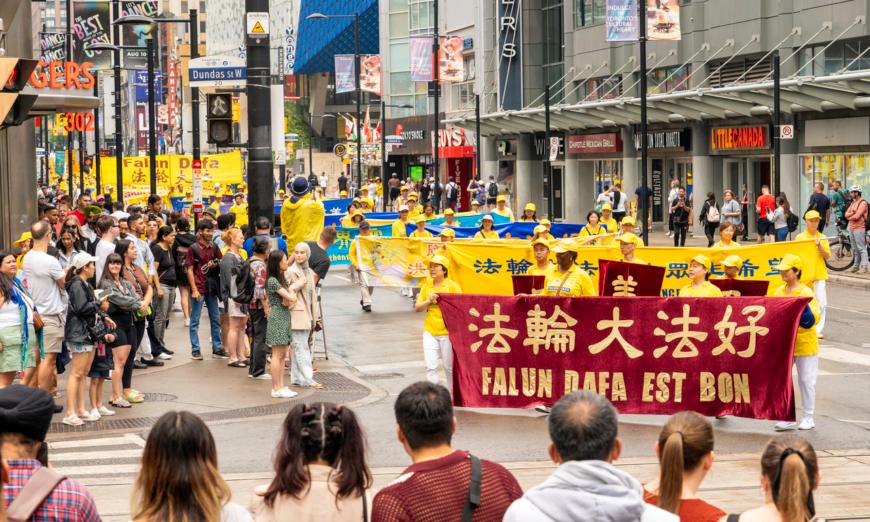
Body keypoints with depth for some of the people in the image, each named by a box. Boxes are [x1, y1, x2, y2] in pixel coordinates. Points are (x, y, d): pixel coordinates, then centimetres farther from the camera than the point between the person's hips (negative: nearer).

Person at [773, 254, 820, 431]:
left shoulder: (806, 293, -12)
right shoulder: (778, 292, 6)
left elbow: (812, 320, -18)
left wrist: (803, 306, -32)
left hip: (805, 345, -6)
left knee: (806, 381, 4)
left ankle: (808, 418, 15)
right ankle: (788, 418, 13)